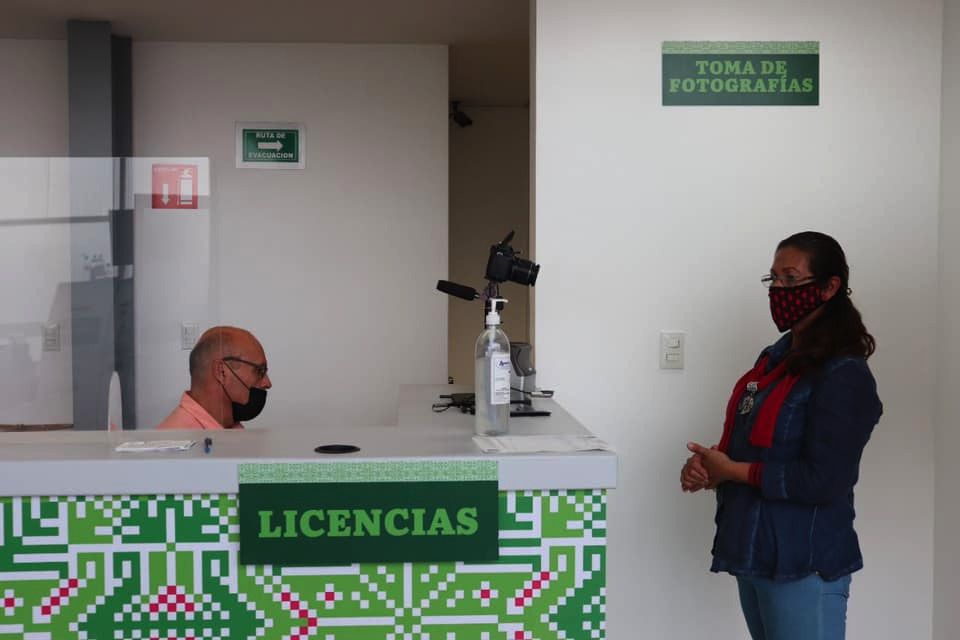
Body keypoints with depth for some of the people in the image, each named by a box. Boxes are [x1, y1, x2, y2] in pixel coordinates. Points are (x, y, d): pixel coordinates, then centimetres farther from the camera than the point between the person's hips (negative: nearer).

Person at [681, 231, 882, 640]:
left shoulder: (843, 375, -16)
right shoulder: (777, 357, 11)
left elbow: (822, 481, -21)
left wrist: (732, 471, -16)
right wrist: (707, 464, -3)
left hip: (805, 565, -8)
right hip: (754, 553, 8)